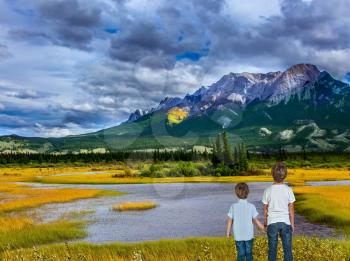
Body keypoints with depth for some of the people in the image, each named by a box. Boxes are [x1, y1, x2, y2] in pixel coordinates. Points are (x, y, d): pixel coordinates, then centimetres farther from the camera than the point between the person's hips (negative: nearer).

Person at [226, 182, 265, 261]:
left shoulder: (234, 206, -9)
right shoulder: (251, 206, -9)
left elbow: (230, 220, -3)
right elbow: (255, 220, -1)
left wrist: (228, 232, 10)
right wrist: (263, 227, 15)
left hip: (238, 235, 0)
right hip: (249, 235, 0)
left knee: (240, 253, 8)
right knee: (249, 253, 12)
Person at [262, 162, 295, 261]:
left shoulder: (268, 190, -7)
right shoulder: (288, 190, -8)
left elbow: (265, 209, 1)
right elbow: (291, 210, -4)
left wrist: (265, 221, 16)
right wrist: (292, 224, 8)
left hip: (272, 223, 0)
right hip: (285, 223, 0)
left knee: (272, 249, 10)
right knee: (287, 248, 10)